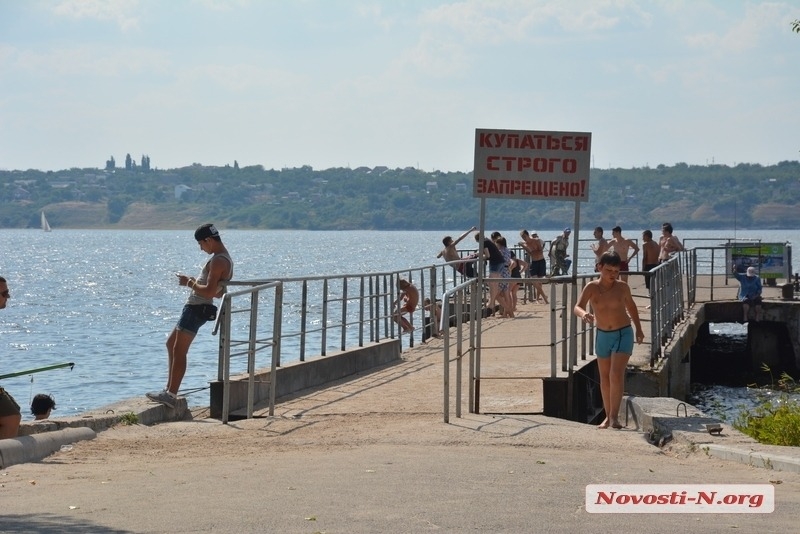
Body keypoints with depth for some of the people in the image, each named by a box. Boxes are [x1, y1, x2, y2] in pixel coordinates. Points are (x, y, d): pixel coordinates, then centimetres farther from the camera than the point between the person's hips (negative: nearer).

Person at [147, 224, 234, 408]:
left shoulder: (218, 261, -17)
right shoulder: (225, 260, 15)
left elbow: (209, 292, -26)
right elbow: (218, 292, 22)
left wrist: (189, 283, -13)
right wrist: (195, 282, 15)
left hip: (196, 309, -11)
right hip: (195, 308, 11)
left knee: (179, 351, -10)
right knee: (171, 343, 18)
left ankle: (171, 395, -12)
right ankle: (170, 389, 21)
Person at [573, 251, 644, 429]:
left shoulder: (622, 287, -7)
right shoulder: (591, 288, -10)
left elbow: (631, 306, 12)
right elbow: (577, 307, -23)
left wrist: (639, 329, 20)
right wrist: (583, 314, -47)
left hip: (623, 334, -2)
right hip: (603, 335, 2)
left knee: (616, 375, -16)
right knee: (605, 376, 12)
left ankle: (614, 416, -17)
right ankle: (608, 416, 24)